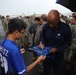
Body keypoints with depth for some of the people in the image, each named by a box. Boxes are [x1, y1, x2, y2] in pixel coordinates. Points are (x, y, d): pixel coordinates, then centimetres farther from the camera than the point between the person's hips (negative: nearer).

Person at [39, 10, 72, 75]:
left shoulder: (66, 28, -21)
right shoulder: (45, 27, -14)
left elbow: (68, 43, -10)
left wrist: (57, 49, -23)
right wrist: (42, 43, -16)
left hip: (58, 57, -2)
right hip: (46, 55, 2)